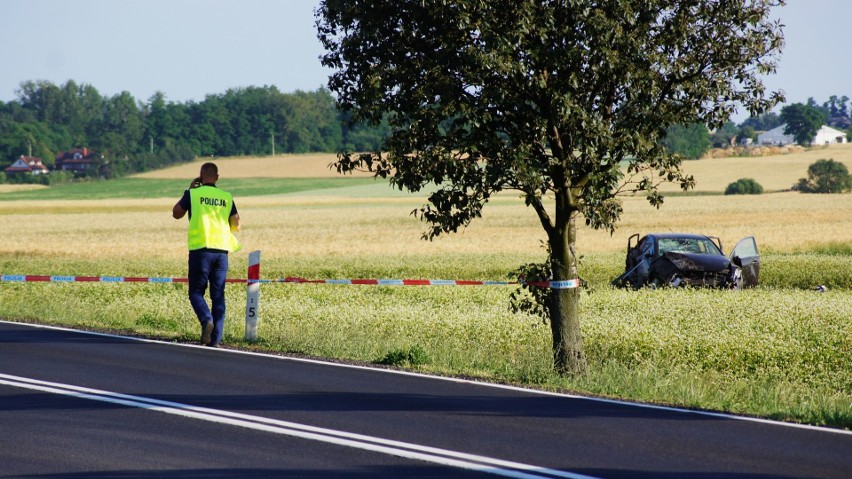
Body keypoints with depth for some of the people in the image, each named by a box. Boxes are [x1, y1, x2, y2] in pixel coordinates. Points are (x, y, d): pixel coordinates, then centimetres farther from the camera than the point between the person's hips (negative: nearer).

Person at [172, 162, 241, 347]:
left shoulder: (193, 194, 0)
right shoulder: (226, 197, 8)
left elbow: (176, 213, 13)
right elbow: (236, 225, 10)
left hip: (200, 249, -3)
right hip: (221, 250, 3)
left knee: (196, 292, 6)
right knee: (218, 296, 7)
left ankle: (206, 319, -22)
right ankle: (215, 338, 2)